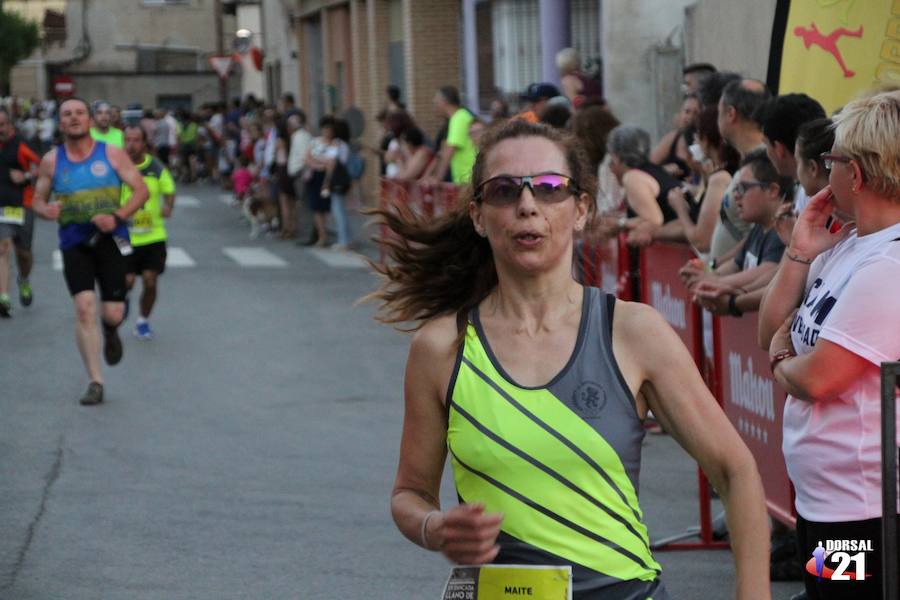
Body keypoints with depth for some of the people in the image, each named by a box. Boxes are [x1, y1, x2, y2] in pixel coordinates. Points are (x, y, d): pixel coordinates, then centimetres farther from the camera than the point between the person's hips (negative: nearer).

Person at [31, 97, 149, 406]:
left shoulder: (111, 153, 0)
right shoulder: (51, 160, 4)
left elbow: (141, 189, -1)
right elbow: (38, 199, 11)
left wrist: (118, 216, -16)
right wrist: (45, 210, -14)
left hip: (110, 240, 0)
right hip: (74, 244, 0)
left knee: (113, 313, -3)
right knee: (84, 308, -14)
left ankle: (110, 332, 38)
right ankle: (95, 382, -6)